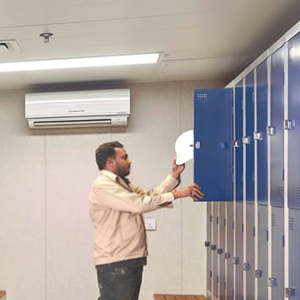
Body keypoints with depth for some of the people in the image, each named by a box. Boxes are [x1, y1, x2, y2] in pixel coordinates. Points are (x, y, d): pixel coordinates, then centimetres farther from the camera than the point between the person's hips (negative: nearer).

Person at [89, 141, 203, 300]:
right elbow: (139, 204, -22)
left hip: (132, 260, 10)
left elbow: (151, 195, 12)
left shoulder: (123, 184, 18)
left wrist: (174, 175, 5)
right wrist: (177, 194, -19)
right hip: (115, 263, -10)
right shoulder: (102, 185, -13)